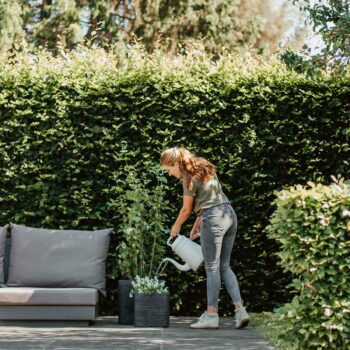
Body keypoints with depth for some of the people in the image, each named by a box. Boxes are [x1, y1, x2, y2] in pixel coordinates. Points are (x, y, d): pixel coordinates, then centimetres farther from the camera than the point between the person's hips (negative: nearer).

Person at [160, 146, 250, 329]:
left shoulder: (189, 178, -9)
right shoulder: (204, 170, 17)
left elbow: (186, 209, -3)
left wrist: (176, 226, 14)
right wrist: (196, 225, 23)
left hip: (213, 219, -8)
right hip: (229, 214, 9)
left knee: (212, 268, -1)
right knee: (224, 266, 11)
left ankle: (211, 315, 2)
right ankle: (240, 309, 1)